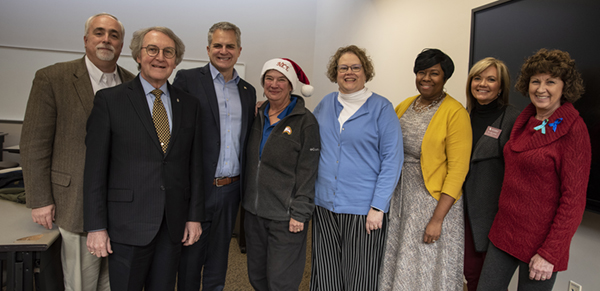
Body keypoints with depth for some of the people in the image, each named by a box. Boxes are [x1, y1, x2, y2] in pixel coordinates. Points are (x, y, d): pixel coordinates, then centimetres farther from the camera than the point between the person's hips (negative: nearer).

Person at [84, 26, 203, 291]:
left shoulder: (189, 104, 7)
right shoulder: (109, 100, -3)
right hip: (128, 225, -3)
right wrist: (96, 227, -7)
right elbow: (95, 168, -4)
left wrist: (195, 216, 5)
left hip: (174, 224, 3)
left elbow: (194, 165, 8)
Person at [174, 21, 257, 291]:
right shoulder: (187, 79, -4)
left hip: (231, 189, 4)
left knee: (218, 261, 18)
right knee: (190, 259, 11)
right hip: (197, 187, -4)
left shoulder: (248, 91, 11)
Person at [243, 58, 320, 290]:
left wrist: (299, 214, -14)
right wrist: (247, 200, 11)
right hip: (254, 211, 6)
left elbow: (307, 173, -11)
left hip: (285, 216, -6)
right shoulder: (258, 117, 9)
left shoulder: (305, 121, -9)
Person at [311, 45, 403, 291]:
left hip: (363, 210, -3)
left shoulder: (381, 108, -4)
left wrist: (378, 206, -13)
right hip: (324, 206, 4)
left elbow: (392, 160, -7)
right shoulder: (325, 104, 8)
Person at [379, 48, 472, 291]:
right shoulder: (404, 106, 7)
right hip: (399, 198, 5)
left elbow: (457, 171, -15)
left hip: (435, 200, -5)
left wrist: (437, 219, -18)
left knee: (427, 271, 8)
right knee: (397, 266, 15)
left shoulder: (455, 113, -11)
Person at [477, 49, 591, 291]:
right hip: (505, 230, 6)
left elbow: (574, 198, -15)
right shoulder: (525, 120, 6)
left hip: (540, 240, -6)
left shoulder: (573, 129, -13)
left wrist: (550, 253, -17)